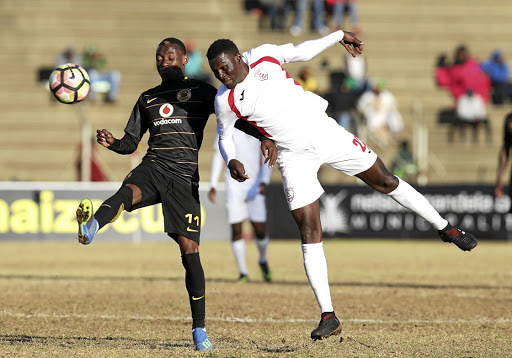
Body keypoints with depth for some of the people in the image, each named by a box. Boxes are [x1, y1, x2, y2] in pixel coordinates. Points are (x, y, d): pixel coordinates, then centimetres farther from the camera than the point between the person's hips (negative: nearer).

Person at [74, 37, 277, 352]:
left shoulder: (201, 92, 13)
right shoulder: (148, 99, 22)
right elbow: (131, 143, 23)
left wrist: (265, 138, -10)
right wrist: (112, 143, 0)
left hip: (184, 176, -2)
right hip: (152, 168, 2)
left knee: (189, 250, -10)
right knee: (128, 192, -35)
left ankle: (199, 329, -2)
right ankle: (90, 228, -68)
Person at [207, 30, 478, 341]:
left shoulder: (263, 56, -8)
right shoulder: (226, 101, -10)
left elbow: (301, 52, 9)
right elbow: (225, 137, 5)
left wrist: (339, 36, 15)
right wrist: (231, 161, -15)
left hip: (325, 132, 1)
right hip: (295, 157, -1)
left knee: (385, 181, 11)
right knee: (309, 234, -8)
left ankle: (445, 227, 31)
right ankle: (328, 316, -4)